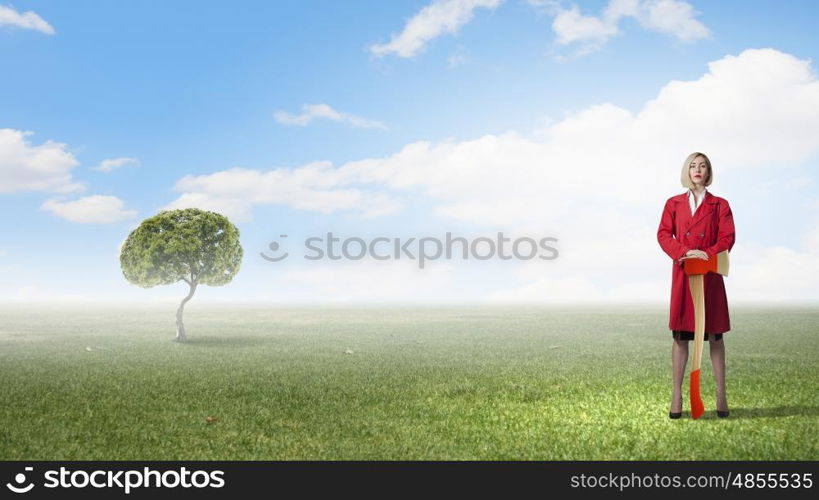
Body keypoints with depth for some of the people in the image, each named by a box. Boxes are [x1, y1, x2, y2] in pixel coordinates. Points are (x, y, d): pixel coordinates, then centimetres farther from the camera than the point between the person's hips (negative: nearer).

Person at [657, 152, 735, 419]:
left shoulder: (719, 205, 9)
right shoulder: (674, 204, 12)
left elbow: (728, 237, 0)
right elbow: (663, 234, 3)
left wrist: (707, 254, -16)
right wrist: (683, 252, -14)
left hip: (710, 275, 0)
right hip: (682, 274, 1)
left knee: (714, 334, 2)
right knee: (680, 334, -1)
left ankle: (721, 396, 7)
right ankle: (676, 397, 3)